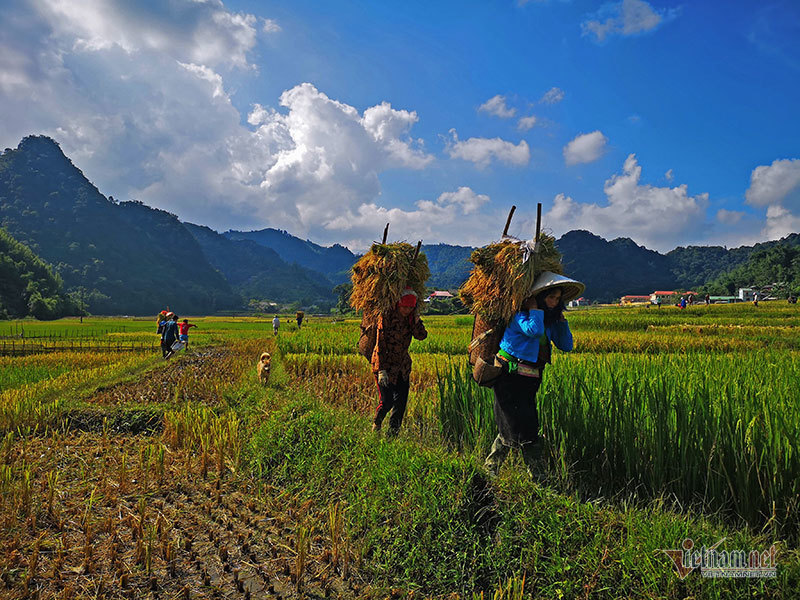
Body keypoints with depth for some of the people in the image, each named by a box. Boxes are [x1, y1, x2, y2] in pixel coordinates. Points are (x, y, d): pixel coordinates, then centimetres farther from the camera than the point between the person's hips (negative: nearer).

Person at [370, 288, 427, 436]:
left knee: (401, 400, 6)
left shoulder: (410, 318, 3)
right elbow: (380, 344, -17)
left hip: (402, 366, 6)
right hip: (385, 364, -5)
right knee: (386, 401, -6)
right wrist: (381, 370, -21)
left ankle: (393, 431, 23)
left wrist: (416, 319, -19)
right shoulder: (386, 317, -15)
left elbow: (422, 336, -9)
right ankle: (376, 426, 24)